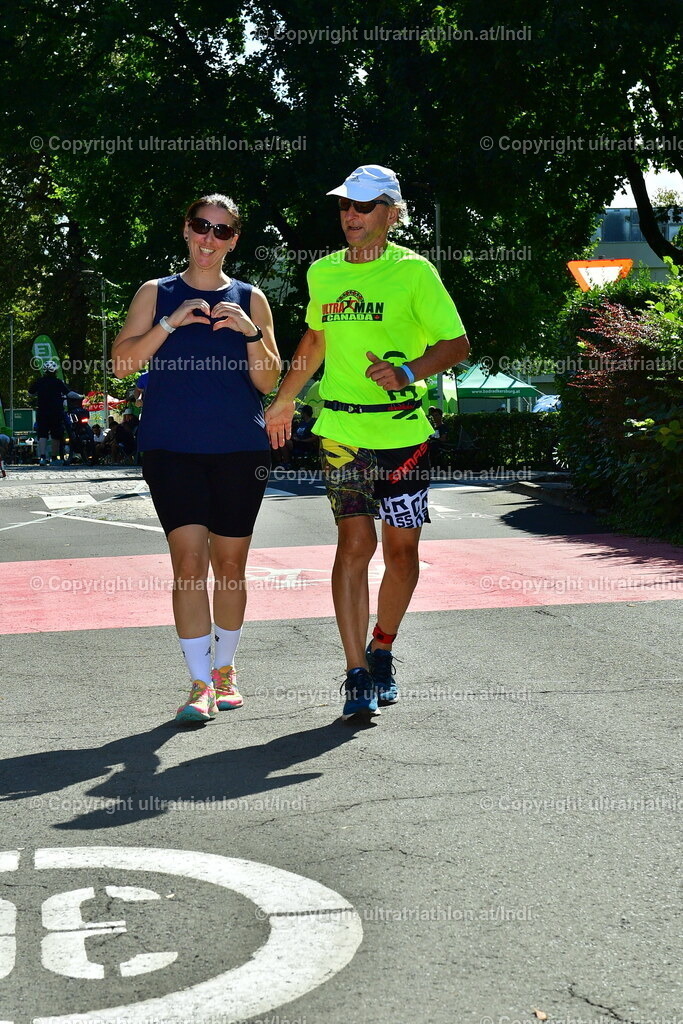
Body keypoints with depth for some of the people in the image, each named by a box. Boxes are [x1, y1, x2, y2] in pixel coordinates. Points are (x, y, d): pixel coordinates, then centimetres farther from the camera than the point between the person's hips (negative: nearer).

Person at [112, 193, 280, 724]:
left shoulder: (250, 299, 9)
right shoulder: (157, 294, 8)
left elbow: (267, 381, 5)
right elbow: (122, 361, -2)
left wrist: (251, 333, -11)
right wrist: (171, 322, -13)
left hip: (240, 450, 1)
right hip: (173, 449, -1)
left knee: (230, 565, 8)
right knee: (189, 561, -10)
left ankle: (224, 670, 24)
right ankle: (200, 684, -7)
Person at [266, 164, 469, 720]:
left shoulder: (413, 271, -2)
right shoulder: (322, 272, 10)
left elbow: (457, 343, -2)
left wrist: (409, 371, -19)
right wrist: (284, 400, 32)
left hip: (403, 431, -2)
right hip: (342, 431, 2)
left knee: (401, 548, 5)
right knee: (355, 543, -7)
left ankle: (382, 649, 29)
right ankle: (357, 674, -3)